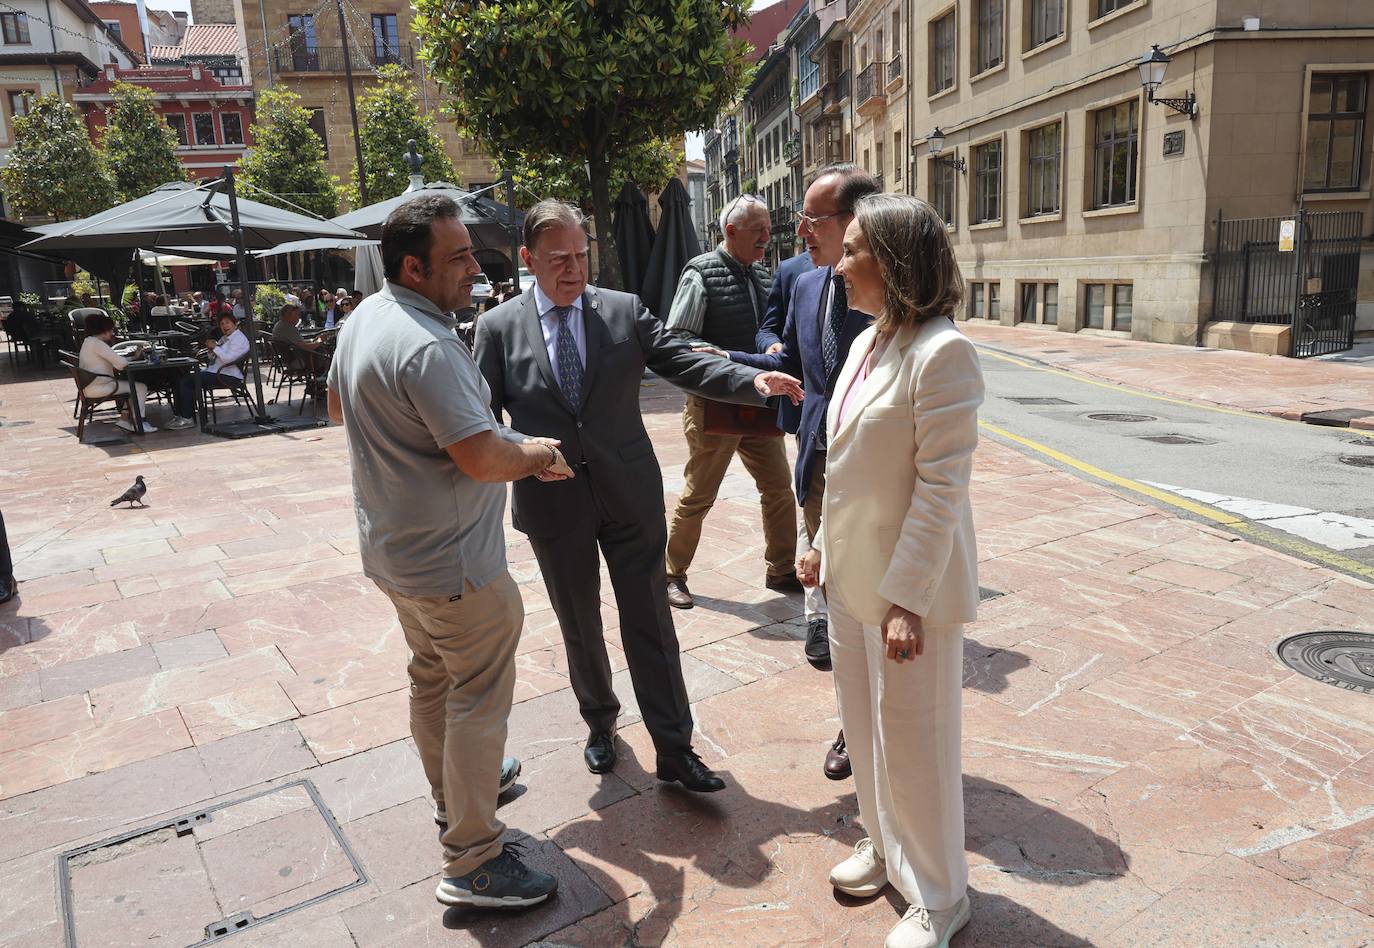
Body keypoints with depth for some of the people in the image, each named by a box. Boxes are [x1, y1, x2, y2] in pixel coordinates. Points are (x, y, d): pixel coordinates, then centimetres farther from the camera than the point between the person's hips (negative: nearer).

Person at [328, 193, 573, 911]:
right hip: (453, 561, -10)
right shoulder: (427, 348, -27)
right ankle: (472, 864, 12)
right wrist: (538, 455, -11)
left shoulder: (361, 323, 5)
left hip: (393, 548, 10)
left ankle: (453, 794, 44)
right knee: (480, 696, 1)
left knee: (432, 677, 24)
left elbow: (338, 405, 21)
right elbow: (482, 457, -30)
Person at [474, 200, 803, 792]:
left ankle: (675, 750, 16)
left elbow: (685, 364, -3)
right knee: (578, 625, 16)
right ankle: (600, 722, 40)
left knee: (650, 621, 4)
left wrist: (755, 382, -18)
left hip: (630, 496, 0)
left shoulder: (626, 311, 0)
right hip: (552, 503, 1)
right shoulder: (498, 327, -1)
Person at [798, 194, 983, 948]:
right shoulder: (865, 343, 7)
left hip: (908, 584, -8)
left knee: (913, 742, 7)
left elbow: (942, 486, -21)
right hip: (851, 574, 8)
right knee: (864, 724, 21)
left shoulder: (940, 352, -19)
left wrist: (908, 599, -21)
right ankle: (883, 845, 44)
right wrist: (824, 545, 16)